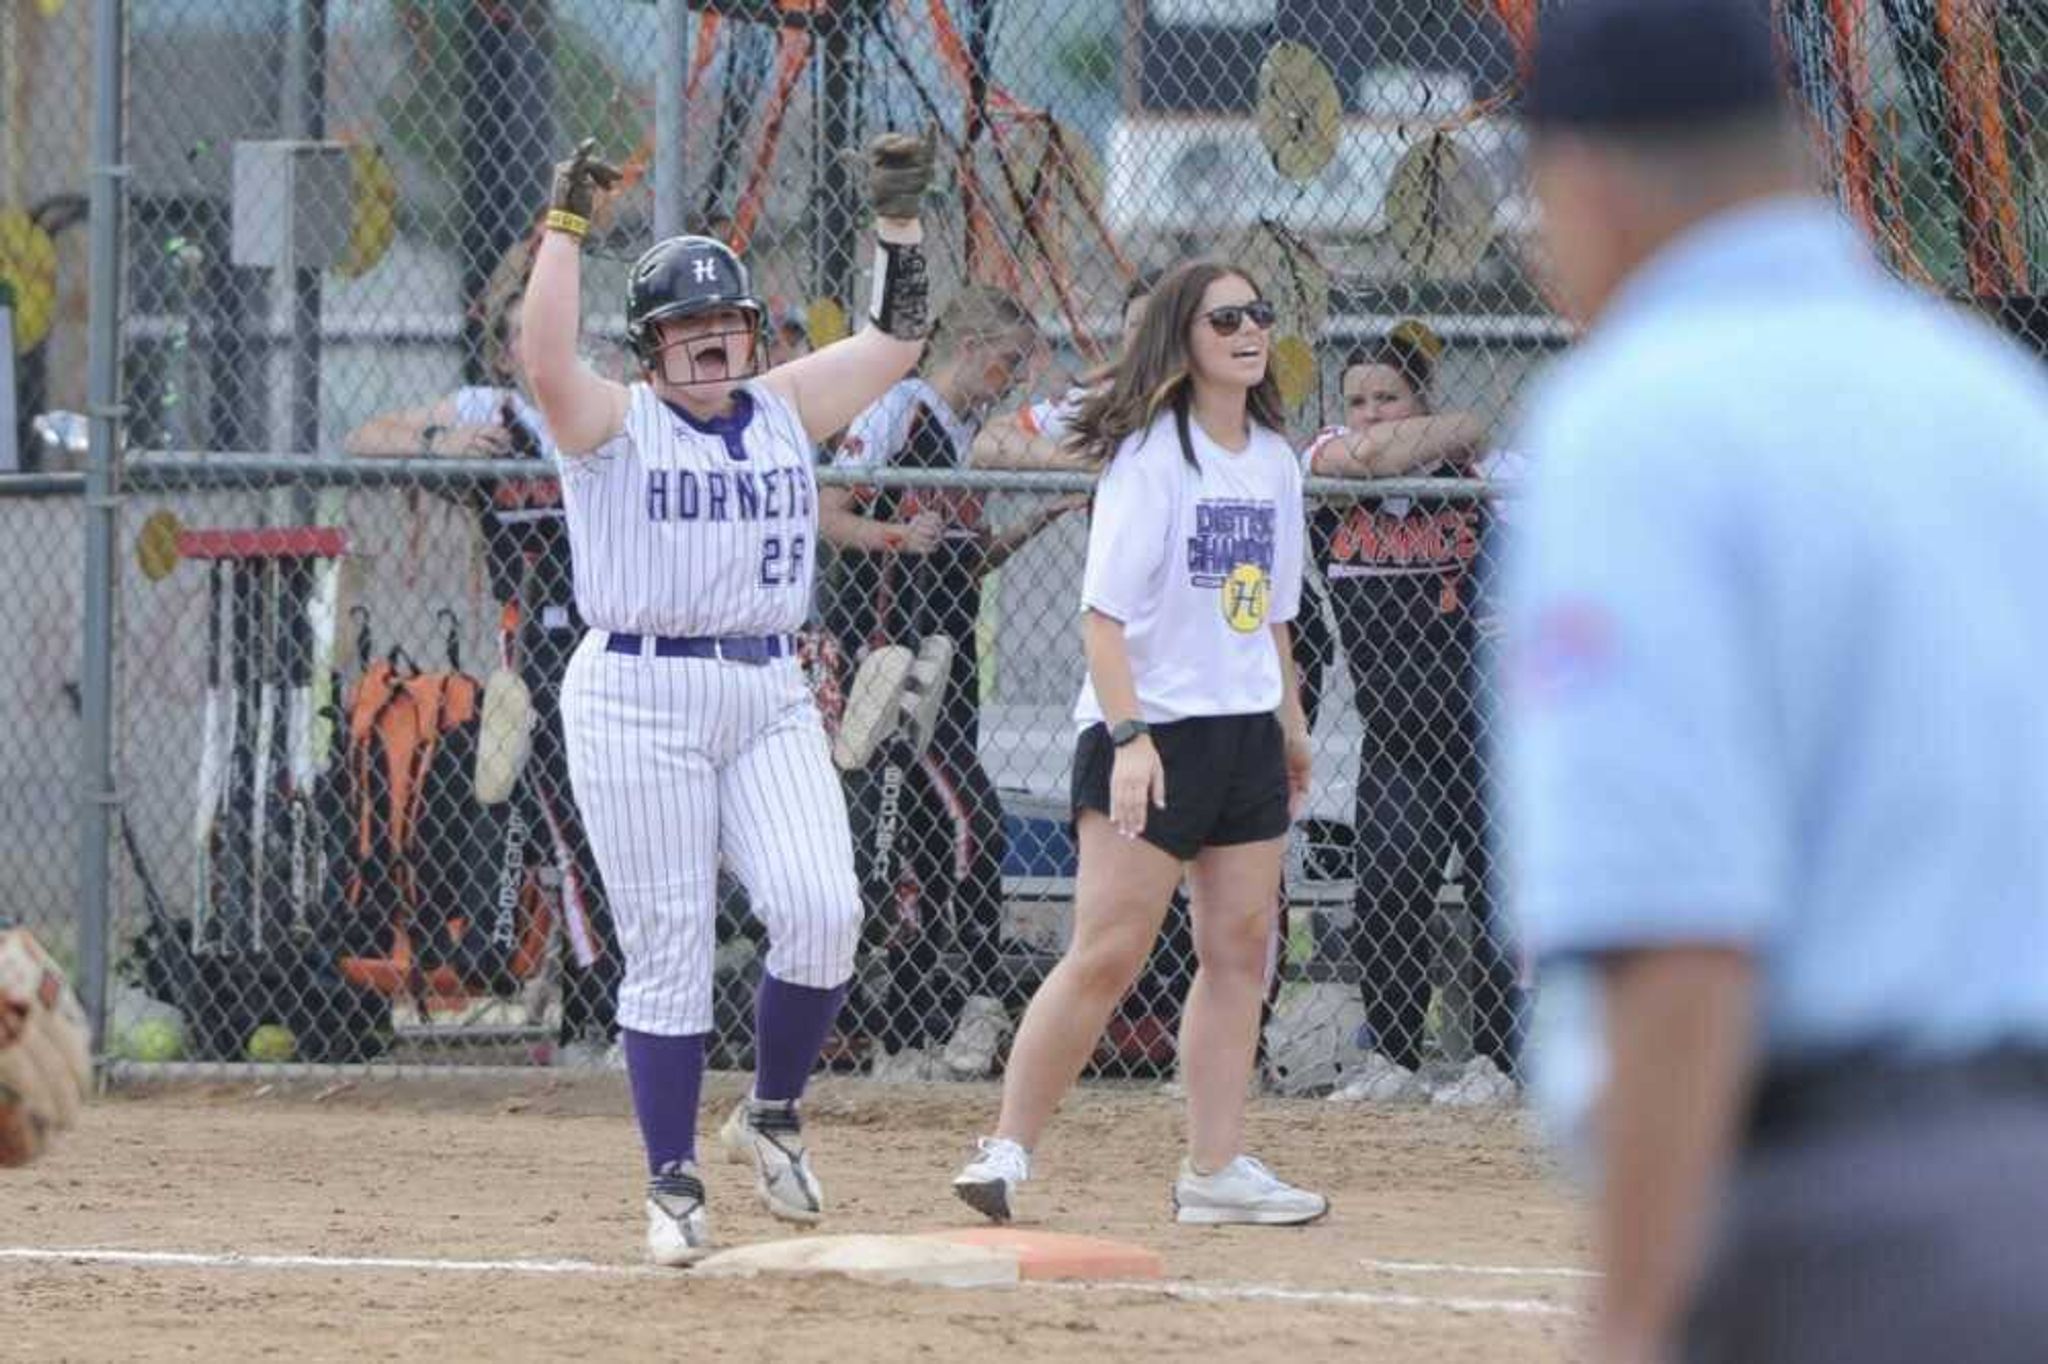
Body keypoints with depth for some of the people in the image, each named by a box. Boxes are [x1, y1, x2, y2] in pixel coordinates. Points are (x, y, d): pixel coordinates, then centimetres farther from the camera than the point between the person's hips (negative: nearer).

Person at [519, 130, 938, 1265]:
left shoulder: (785, 409, 14)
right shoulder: (613, 425, -1)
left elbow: (895, 340, 15)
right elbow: (545, 361, -20)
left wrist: (900, 224, 7)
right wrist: (566, 225, -20)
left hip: (769, 699, 4)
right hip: (638, 697, -4)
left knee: (820, 911, -13)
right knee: (668, 948, -3)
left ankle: (772, 1113, 11)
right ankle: (673, 1186, 6)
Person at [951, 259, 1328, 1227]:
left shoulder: (1274, 462, 12)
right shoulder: (1150, 454, -12)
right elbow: (1105, 610, -17)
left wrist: (1290, 721, 24)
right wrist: (1127, 733, -24)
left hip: (1244, 728, 8)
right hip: (1150, 728, -8)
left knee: (1241, 946, 6)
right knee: (1109, 953, -12)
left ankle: (1215, 1167, 11)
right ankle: (1007, 1151, -6)